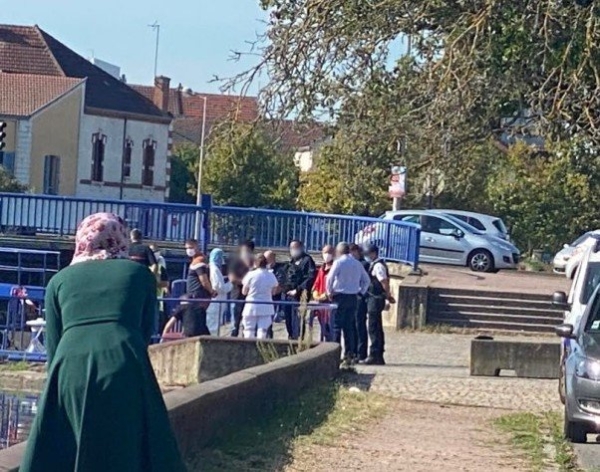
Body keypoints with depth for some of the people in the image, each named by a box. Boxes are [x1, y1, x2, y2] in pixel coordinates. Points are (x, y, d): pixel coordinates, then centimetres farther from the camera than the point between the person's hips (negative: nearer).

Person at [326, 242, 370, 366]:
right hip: (353, 298, 5)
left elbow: (330, 278, -13)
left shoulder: (338, 262, -8)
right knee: (349, 327, 9)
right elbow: (366, 280, 14)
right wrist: (361, 291, 16)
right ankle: (350, 355, 6)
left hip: (340, 296, -5)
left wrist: (330, 292, -2)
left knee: (336, 326, -2)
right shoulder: (357, 264, 10)